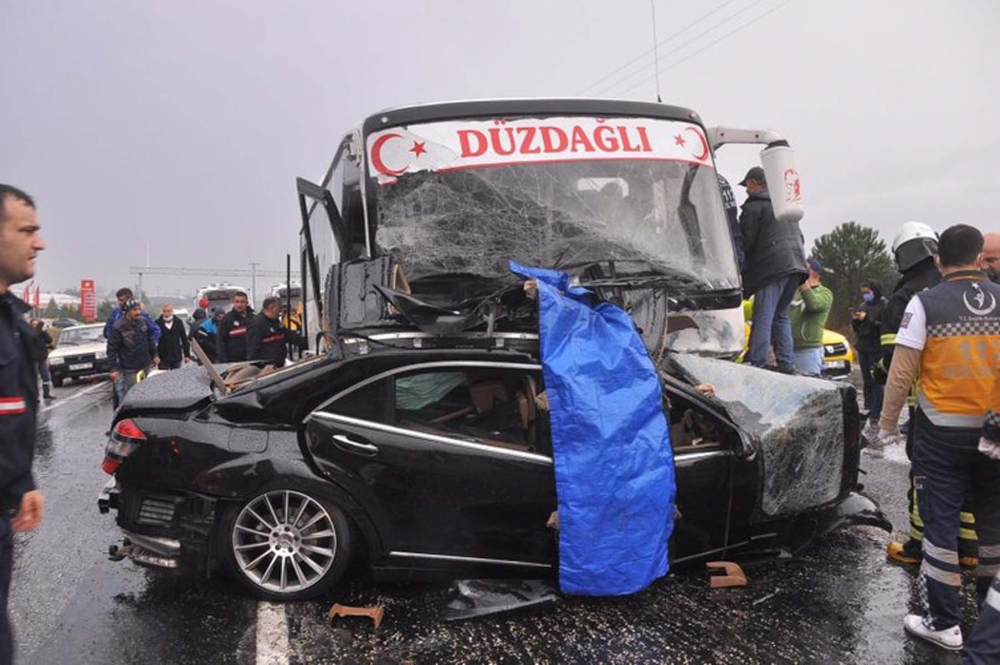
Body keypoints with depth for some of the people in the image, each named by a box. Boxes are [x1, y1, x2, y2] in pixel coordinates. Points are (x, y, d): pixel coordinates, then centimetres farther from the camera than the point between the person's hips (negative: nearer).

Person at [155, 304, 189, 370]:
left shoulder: (178, 322, 2)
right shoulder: (157, 323, -5)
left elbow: (184, 339, 8)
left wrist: (187, 355, 6)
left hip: (176, 357, 2)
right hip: (163, 358, -2)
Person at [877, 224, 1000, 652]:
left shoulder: (926, 303, -10)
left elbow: (901, 372, -12)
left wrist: (887, 424, -1)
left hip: (941, 431, -3)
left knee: (940, 521, 5)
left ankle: (944, 623, 11)